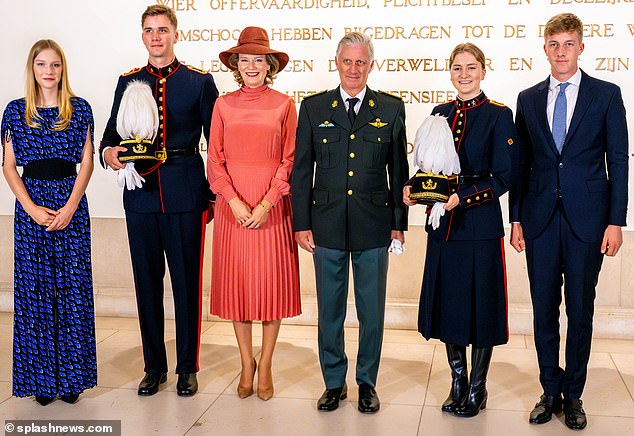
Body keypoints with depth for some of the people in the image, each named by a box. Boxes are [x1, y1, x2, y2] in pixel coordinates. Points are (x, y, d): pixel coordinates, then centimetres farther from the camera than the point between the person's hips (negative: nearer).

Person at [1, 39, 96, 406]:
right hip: (31, 204, 1)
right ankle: (42, 378, 14)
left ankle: (72, 376, 12)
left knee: (73, 286, 0)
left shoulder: (80, 109, 5)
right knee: (35, 288, 3)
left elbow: (87, 162, 2)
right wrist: (33, 209, -8)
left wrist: (70, 207, -9)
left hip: (71, 204, 0)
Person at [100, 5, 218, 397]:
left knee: (187, 281, 2)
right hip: (141, 194, 3)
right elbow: (113, 131, 14)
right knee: (147, 281, 9)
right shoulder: (128, 82, 12)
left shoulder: (200, 82, 3)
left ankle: (188, 368, 18)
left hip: (186, 195, -3)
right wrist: (109, 151, -10)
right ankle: (154, 366, 24)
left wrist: (214, 194, 1)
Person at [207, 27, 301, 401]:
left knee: (272, 284, 3)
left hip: (272, 207, -1)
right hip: (233, 207, 2)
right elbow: (215, 160, 3)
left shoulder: (284, 104, 2)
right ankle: (247, 365, 20)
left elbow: (289, 161, -2)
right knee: (237, 284, 6)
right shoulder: (224, 105, 6)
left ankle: (265, 366, 16)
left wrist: (266, 204, -12)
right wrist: (234, 201, -10)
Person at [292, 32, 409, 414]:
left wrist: (399, 222, 4)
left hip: (373, 225, 0)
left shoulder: (391, 109, 4)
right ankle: (334, 382, 26)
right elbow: (302, 169, 4)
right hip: (327, 225, 1)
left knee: (372, 312, 9)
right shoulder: (313, 108, 5)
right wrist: (302, 223, 0)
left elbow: (399, 170, 6)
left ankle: (367, 383, 26)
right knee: (330, 311, 10)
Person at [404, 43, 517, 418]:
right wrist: (413, 188, -5)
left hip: (481, 226, -5)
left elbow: (504, 177, -10)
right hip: (443, 227, 5)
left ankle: (478, 388, 21)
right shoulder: (440, 113, 10)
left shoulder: (498, 116, -5)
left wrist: (462, 198, -20)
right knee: (448, 302, 11)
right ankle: (458, 383, 28)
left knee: (481, 303, 4)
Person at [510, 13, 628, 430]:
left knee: (581, 311, 6)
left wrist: (615, 221, -7)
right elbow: (521, 164, 9)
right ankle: (551, 391, 22)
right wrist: (516, 219, 5)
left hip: (587, 219, -2)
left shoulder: (606, 94, 2)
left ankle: (573, 395, 22)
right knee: (544, 310, 8)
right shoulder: (529, 99, 9)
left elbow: (618, 161, -1)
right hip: (540, 219, 2)